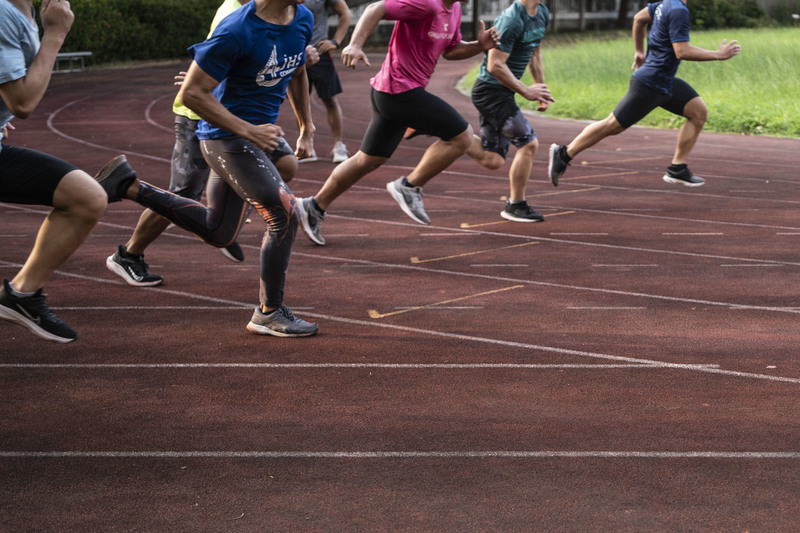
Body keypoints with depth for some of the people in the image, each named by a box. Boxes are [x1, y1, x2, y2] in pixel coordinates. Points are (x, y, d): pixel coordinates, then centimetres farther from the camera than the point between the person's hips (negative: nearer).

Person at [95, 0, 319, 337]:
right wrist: (249, 131, -24)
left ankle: (129, 186, 24)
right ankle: (268, 313, 1)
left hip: (260, 129, 9)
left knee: (217, 232, 16)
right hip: (227, 136, -9)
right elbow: (191, 93, -21)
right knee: (284, 214, -14)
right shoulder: (237, 31, -25)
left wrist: (307, 129, 19)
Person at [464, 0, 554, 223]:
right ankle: (515, 205, 2)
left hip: (503, 93, 10)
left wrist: (541, 86, 16)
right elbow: (495, 65, -23)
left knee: (492, 161, 8)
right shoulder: (512, 20, -22)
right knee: (529, 143, -10)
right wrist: (526, 91, -17)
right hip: (490, 90, -10)